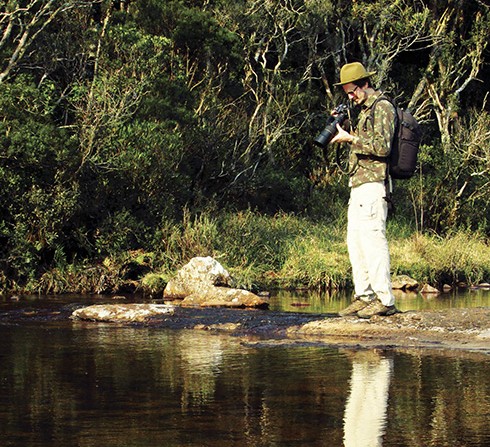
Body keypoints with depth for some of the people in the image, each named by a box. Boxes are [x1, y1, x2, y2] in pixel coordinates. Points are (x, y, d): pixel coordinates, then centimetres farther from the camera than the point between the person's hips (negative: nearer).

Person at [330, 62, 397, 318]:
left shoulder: (383, 107, -8)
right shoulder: (364, 109, 21)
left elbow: (382, 146, -18)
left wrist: (350, 138, -15)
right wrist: (341, 129, 12)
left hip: (373, 185, -10)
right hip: (358, 185, 10)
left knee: (373, 240, -13)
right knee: (355, 241, 9)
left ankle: (384, 300, -13)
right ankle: (364, 296, 13)